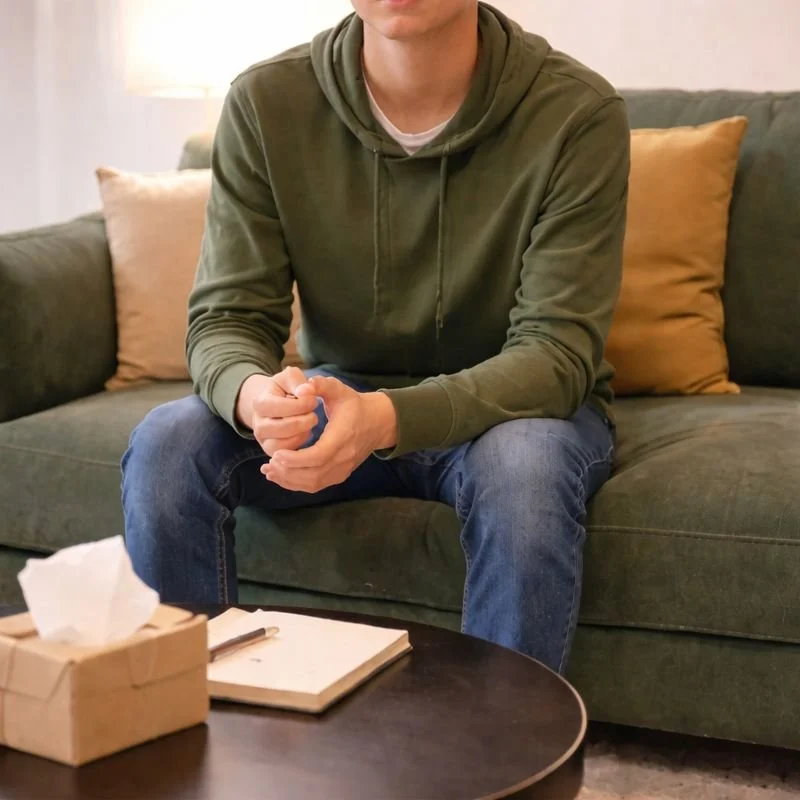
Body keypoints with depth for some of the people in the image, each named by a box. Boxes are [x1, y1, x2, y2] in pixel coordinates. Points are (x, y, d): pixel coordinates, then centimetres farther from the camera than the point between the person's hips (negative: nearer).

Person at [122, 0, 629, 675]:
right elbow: (225, 319, -10)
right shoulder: (266, 101, -11)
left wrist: (388, 417, -40)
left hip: (511, 404, -2)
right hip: (338, 395, 3)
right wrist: (252, 394, -36)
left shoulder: (578, 113, -19)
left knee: (523, 466, -36)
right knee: (167, 446, -23)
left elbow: (558, 350, -22)